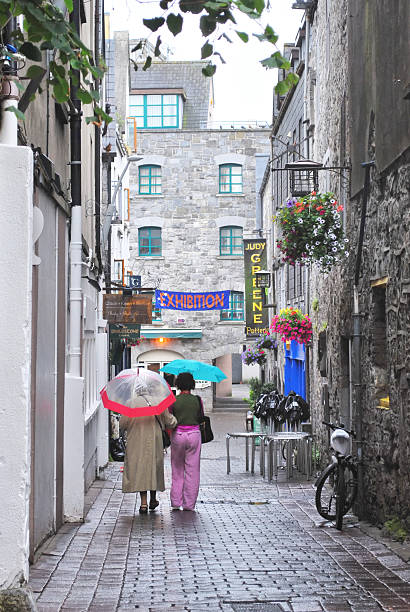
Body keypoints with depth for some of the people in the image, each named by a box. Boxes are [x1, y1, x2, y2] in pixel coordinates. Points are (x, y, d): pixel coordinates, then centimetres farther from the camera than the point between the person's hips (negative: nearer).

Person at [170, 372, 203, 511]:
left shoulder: (173, 400, -5)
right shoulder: (197, 400, -3)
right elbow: (201, 418, 6)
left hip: (178, 435, 0)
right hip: (194, 434, 0)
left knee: (177, 469, 12)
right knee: (192, 470, 6)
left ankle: (176, 502, 12)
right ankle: (189, 504, 6)